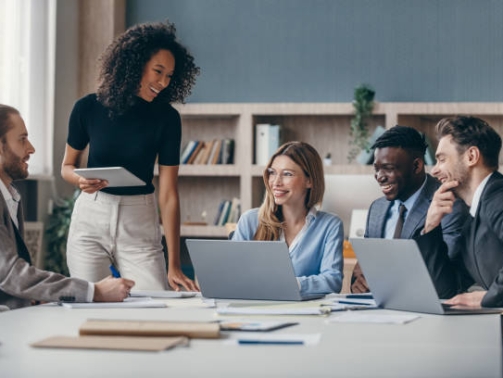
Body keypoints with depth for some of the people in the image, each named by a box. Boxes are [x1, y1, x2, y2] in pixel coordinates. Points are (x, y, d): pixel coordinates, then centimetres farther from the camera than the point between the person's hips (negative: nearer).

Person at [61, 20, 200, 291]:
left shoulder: (166, 118, -8)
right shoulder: (88, 108, -6)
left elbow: (169, 194, -10)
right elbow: (67, 166, 9)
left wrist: (174, 265, -15)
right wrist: (80, 179, -17)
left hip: (139, 223, 0)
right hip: (91, 218, 0)